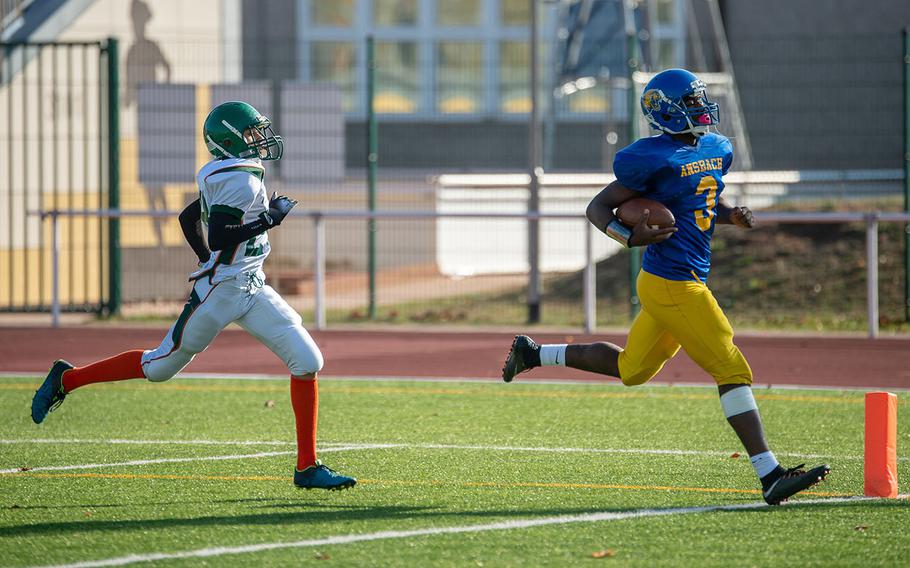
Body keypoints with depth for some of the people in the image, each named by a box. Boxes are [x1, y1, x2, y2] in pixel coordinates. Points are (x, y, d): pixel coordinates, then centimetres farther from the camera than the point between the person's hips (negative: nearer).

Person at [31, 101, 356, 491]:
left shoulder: (226, 177, 11)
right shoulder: (241, 180, -18)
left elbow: (188, 218, 20)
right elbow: (218, 237, -26)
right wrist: (268, 220, -19)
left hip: (251, 288, 9)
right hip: (221, 291, -9)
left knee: (307, 361, -1)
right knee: (161, 365, 5)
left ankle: (307, 467, 1)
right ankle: (67, 379, 24)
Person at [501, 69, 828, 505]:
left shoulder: (716, 149, 11)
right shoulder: (655, 159, -15)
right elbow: (598, 207, -7)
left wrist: (732, 216, 5)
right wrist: (631, 237, -25)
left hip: (687, 282, 10)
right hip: (671, 285, -10)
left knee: (631, 368, 22)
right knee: (732, 370, -9)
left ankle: (532, 354, 36)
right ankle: (770, 476, -8)